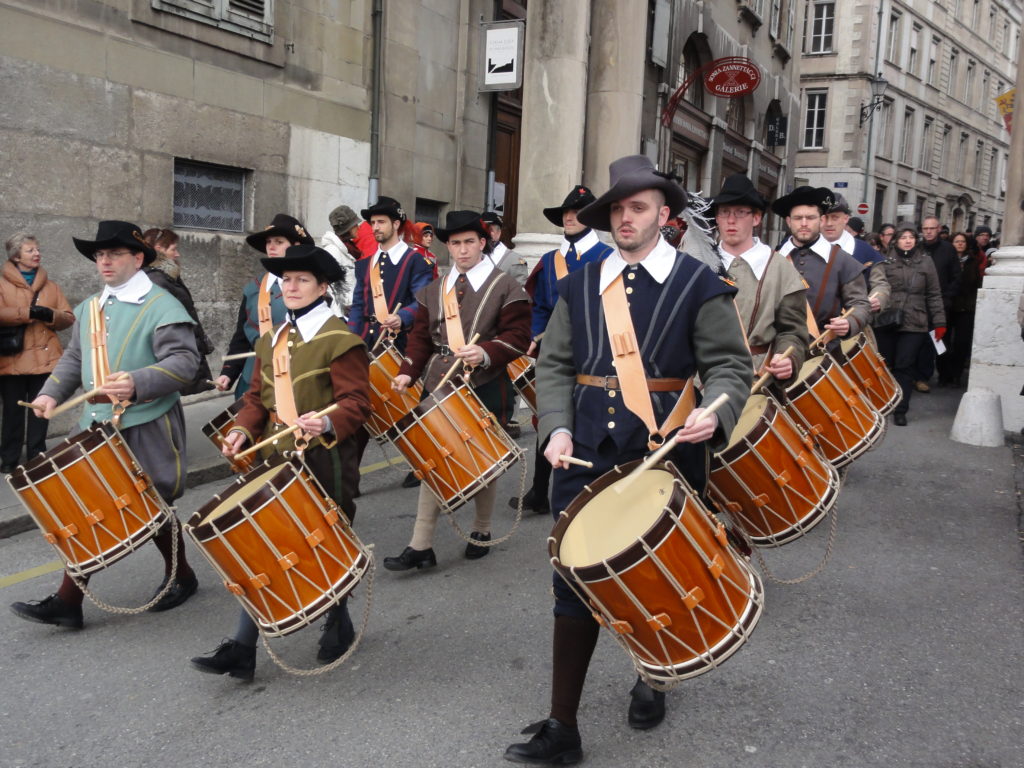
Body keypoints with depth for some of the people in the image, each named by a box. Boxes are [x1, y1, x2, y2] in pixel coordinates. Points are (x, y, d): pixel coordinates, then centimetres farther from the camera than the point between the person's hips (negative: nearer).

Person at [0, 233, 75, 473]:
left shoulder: (50, 285, 13)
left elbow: (68, 318, 8)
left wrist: (49, 314, -11)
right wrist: (28, 312, -21)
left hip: (44, 358, 2)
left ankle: (36, 456, 15)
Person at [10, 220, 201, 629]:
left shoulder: (162, 307, -11)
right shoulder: (88, 308, 13)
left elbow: (185, 361, -19)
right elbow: (73, 358, 21)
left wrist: (139, 383, -32)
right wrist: (52, 393, 5)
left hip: (146, 429, -6)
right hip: (96, 427, 6)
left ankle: (180, 577, 30)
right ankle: (67, 601, 8)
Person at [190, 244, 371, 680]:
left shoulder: (339, 339, -8)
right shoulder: (269, 341, 13)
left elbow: (356, 401, -14)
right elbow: (258, 396, 16)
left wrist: (328, 424, -33)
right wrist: (244, 429, -3)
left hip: (323, 460, -6)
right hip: (274, 459, 6)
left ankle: (338, 627, 33)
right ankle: (242, 650, 7)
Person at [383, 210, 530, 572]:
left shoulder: (505, 287, -1)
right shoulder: (434, 290, 12)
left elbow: (518, 336, -7)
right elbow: (421, 336, 13)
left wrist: (487, 352, -24)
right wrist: (408, 372, -2)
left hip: (485, 388, -3)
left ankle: (481, 530, 29)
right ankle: (421, 546, 2)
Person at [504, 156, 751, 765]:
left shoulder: (699, 285, -1)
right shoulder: (580, 285, 8)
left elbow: (731, 364, -2)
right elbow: (554, 364, 9)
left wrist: (715, 415, -22)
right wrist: (558, 427, -7)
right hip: (588, 456, 2)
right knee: (576, 583, 1)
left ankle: (652, 681, 44)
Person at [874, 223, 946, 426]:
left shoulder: (925, 262, 7)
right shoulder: (885, 261, 2)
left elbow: (934, 295, 8)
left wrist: (939, 322, 4)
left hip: (914, 324, 0)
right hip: (886, 323, 0)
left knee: (905, 367, -1)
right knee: (884, 365, 8)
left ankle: (900, 410, 6)